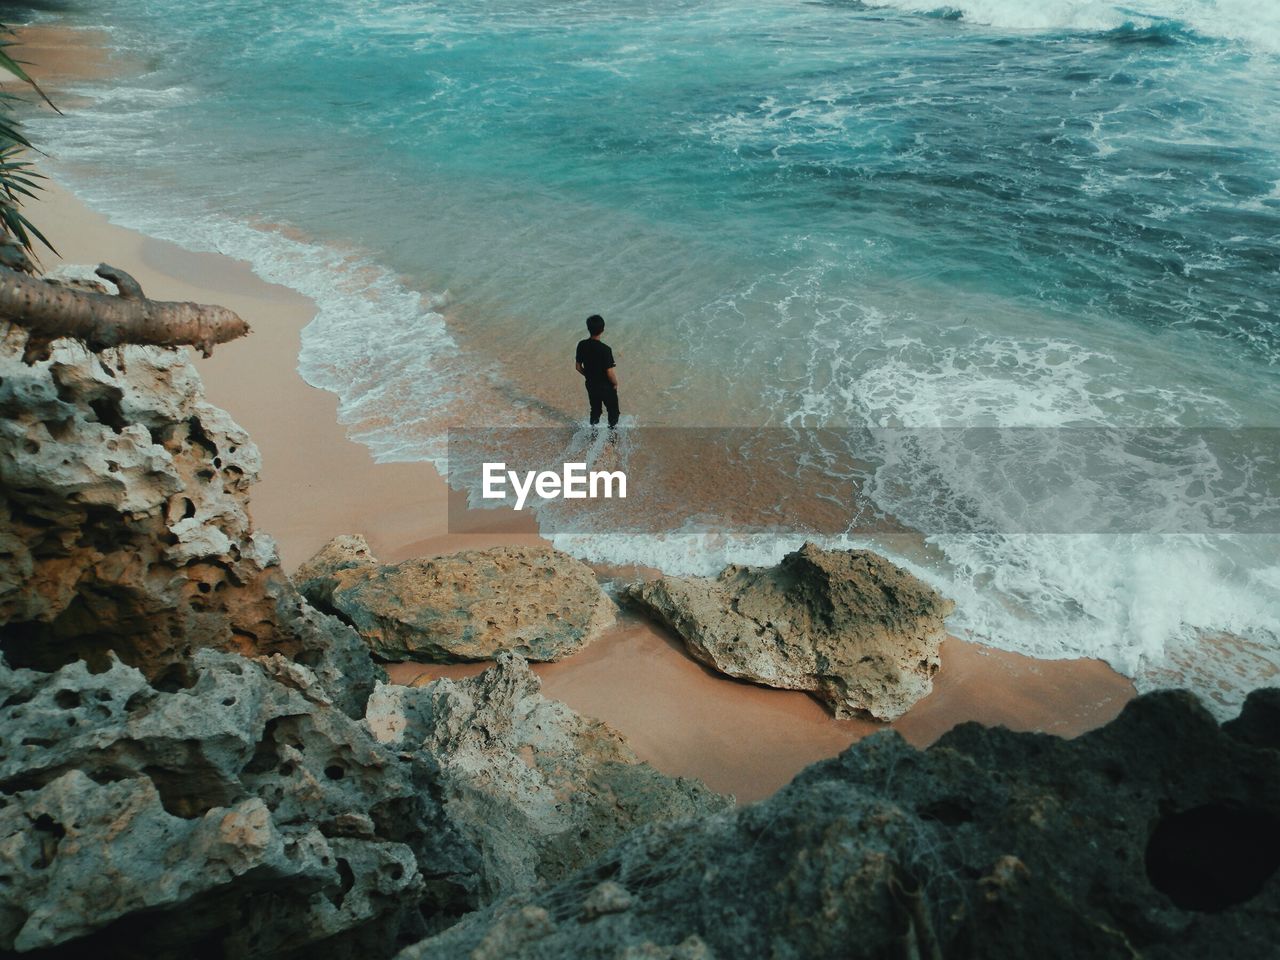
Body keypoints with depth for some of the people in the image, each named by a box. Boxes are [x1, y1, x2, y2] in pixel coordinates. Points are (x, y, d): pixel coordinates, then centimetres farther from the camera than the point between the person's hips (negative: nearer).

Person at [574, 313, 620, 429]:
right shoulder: (605, 349, -28)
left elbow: (578, 366, 0)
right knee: (613, 411, 17)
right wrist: (615, 383, -4)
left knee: (595, 410, 24)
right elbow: (610, 373, -24)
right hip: (606, 387, -5)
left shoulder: (582, 345, -12)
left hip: (591, 385, 5)